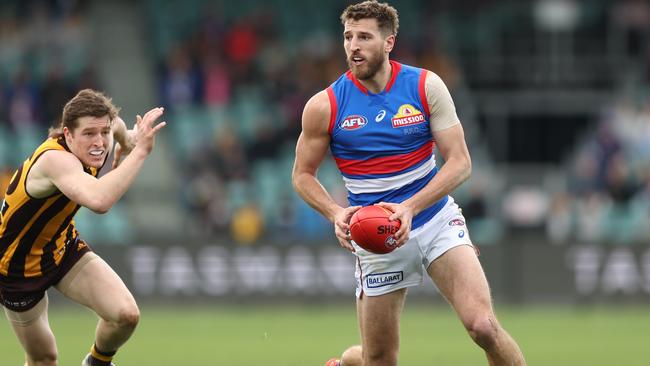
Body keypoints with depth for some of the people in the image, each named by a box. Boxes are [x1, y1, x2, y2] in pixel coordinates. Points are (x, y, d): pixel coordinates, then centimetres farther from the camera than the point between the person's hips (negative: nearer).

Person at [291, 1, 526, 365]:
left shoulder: (425, 86, -6)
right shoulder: (324, 106, -6)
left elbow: (460, 162, -7)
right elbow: (303, 174, 6)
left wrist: (410, 207, -22)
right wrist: (336, 213, -14)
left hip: (437, 220, 0)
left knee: (483, 326, -21)